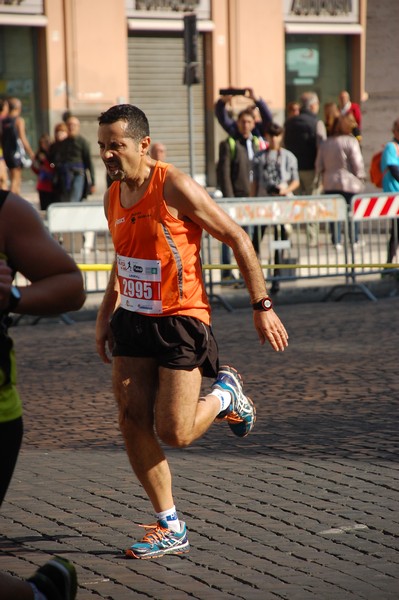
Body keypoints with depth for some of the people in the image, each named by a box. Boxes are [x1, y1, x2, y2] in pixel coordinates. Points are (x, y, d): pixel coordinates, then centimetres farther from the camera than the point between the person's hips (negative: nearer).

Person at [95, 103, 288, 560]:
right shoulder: (112, 197, 7)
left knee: (174, 434, -9)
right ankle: (171, 529, 11)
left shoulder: (175, 188, -16)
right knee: (133, 425, -1)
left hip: (181, 322, -7)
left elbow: (238, 239, -12)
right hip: (134, 321, 7)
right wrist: (105, 314, 20)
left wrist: (262, 307, -12)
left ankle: (224, 395, 23)